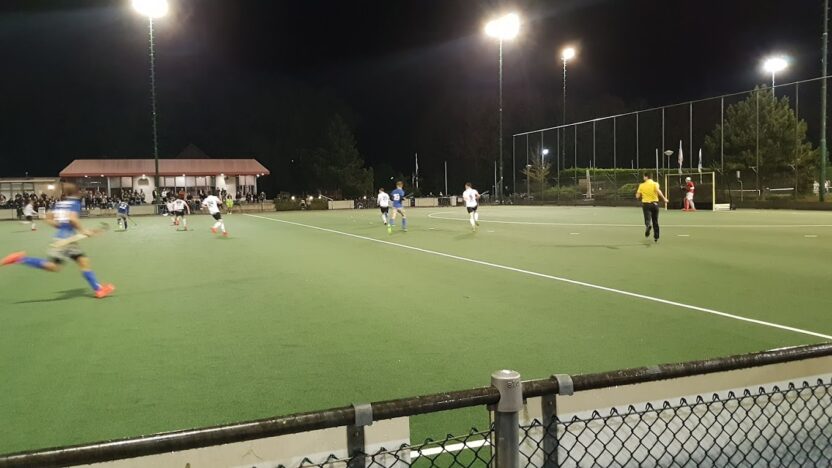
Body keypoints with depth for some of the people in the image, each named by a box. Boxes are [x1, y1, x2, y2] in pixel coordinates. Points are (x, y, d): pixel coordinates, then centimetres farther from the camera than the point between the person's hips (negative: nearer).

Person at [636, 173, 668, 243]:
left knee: (647, 220, -8)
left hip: (646, 204, -1)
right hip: (655, 203, 1)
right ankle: (656, 237, 18)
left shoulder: (641, 185, 2)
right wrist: (664, 198, -17)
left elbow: (637, 196, 4)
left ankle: (648, 225, -45)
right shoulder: (655, 184, -1)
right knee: (655, 222, 13)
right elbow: (658, 191, -21)